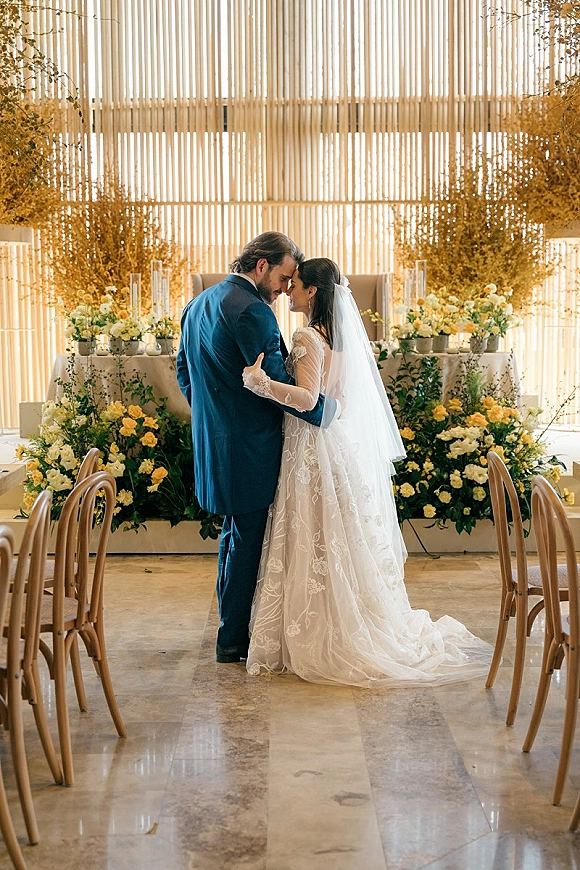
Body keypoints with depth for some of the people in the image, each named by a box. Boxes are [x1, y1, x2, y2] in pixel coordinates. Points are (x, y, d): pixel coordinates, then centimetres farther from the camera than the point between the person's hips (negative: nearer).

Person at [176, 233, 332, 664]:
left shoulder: (197, 305, 12)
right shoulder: (252, 311, -19)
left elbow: (184, 372, 18)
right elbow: (276, 385, -21)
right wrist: (326, 409, -9)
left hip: (212, 439, 10)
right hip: (248, 447, -10)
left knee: (234, 534, 21)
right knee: (247, 541, 2)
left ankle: (231, 626, 32)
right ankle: (234, 639, 12)